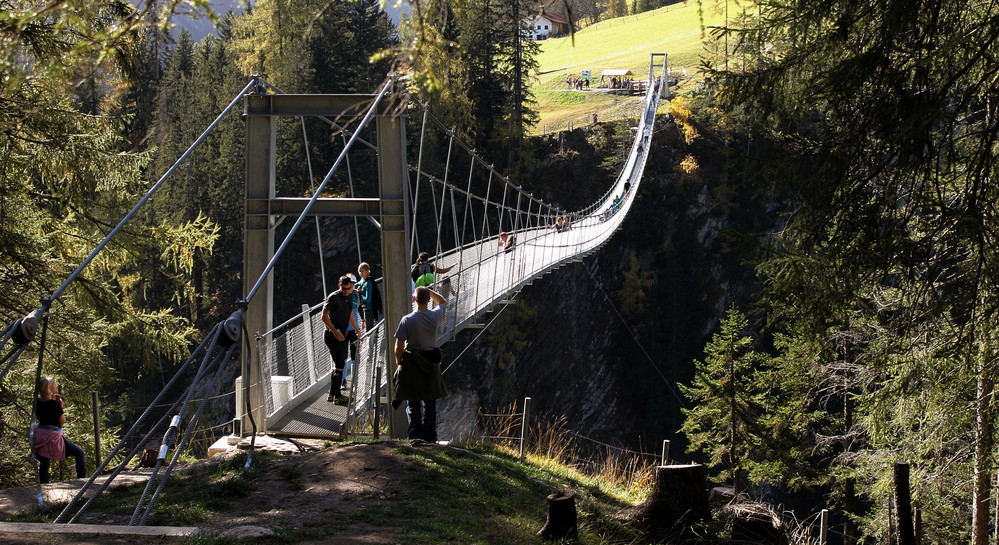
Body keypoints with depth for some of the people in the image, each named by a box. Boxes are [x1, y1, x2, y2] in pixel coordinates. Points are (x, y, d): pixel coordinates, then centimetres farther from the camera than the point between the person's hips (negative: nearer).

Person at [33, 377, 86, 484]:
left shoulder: (38, 402, 2)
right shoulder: (54, 404, -17)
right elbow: (62, 421, -9)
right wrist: (61, 406, -1)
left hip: (40, 437, 7)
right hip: (53, 436, -7)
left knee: (44, 463, 16)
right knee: (80, 454, 1)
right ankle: (81, 480, -5)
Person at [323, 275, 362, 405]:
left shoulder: (349, 297, 12)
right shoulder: (333, 297, -13)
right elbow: (324, 317, -15)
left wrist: (357, 330, 23)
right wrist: (335, 332, -21)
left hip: (341, 334, 9)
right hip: (332, 334, -9)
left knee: (338, 364, 13)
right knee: (339, 364, -10)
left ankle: (332, 394, 22)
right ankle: (337, 397, -5)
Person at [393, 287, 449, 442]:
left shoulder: (407, 320, -13)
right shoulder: (435, 317, -6)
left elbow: (398, 346, -10)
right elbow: (443, 302, 18)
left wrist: (399, 362, 5)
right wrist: (429, 291, 13)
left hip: (411, 365, -2)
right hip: (431, 364, 2)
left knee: (413, 404, 6)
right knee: (430, 403, 11)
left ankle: (414, 436, 5)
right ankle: (430, 437, 11)